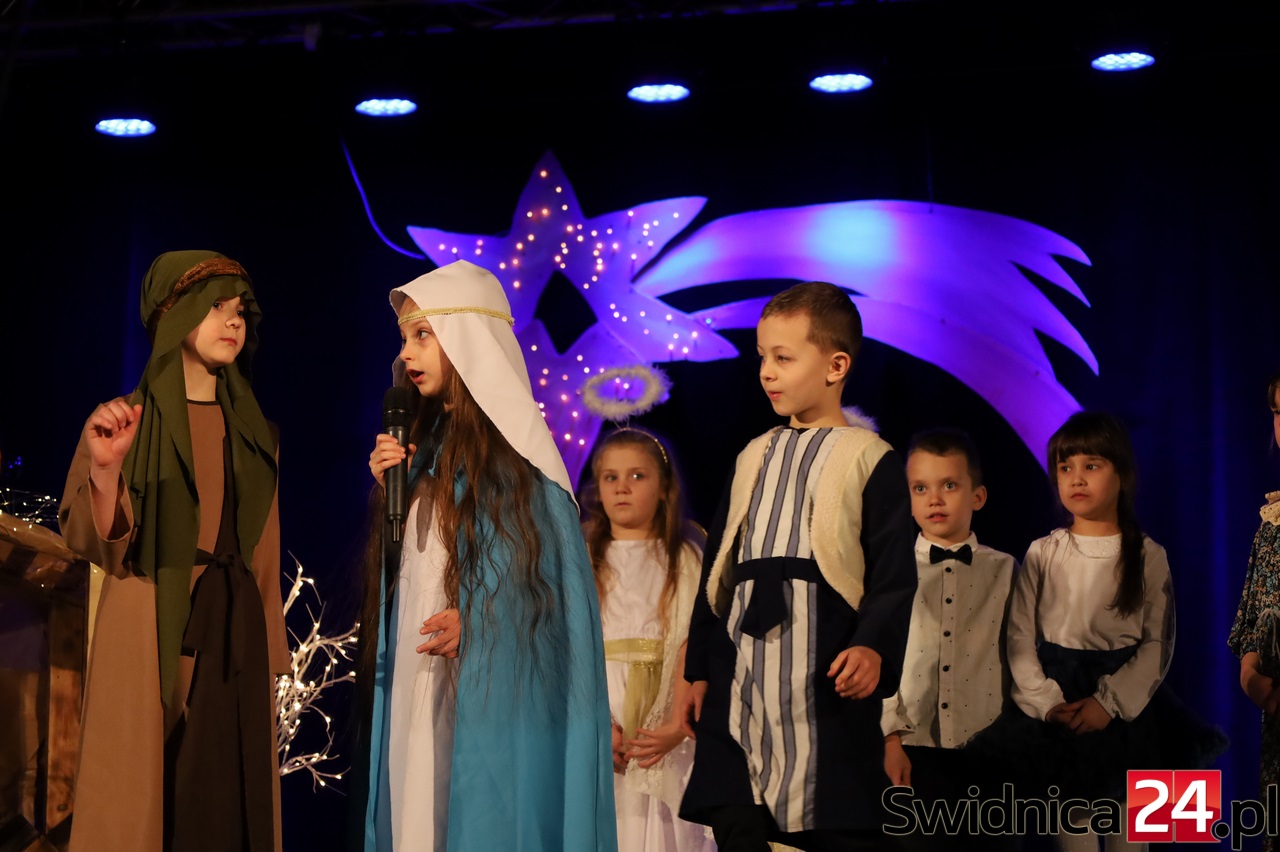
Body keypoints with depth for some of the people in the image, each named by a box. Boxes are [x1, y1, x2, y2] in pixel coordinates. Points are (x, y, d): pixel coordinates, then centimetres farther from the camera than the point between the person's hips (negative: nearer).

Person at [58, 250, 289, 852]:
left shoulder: (250, 430, 11)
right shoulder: (126, 419, -2)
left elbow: (264, 552, 12)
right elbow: (94, 543, -10)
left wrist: (271, 652, 11)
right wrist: (104, 469, -28)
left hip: (234, 629, 4)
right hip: (149, 631, -4)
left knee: (228, 790, 4)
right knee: (144, 794, -2)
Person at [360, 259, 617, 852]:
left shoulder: (509, 441, -7)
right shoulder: (429, 444, 14)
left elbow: (554, 565, -10)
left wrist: (478, 616, -19)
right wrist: (389, 489, 2)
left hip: (489, 686, -7)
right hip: (418, 680, 7)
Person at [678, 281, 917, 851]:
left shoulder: (869, 460, 0)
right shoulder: (754, 457, 17)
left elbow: (893, 573, -6)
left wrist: (873, 646, -23)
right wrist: (700, 670, 16)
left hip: (824, 677, -5)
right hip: (741, 676, 6)